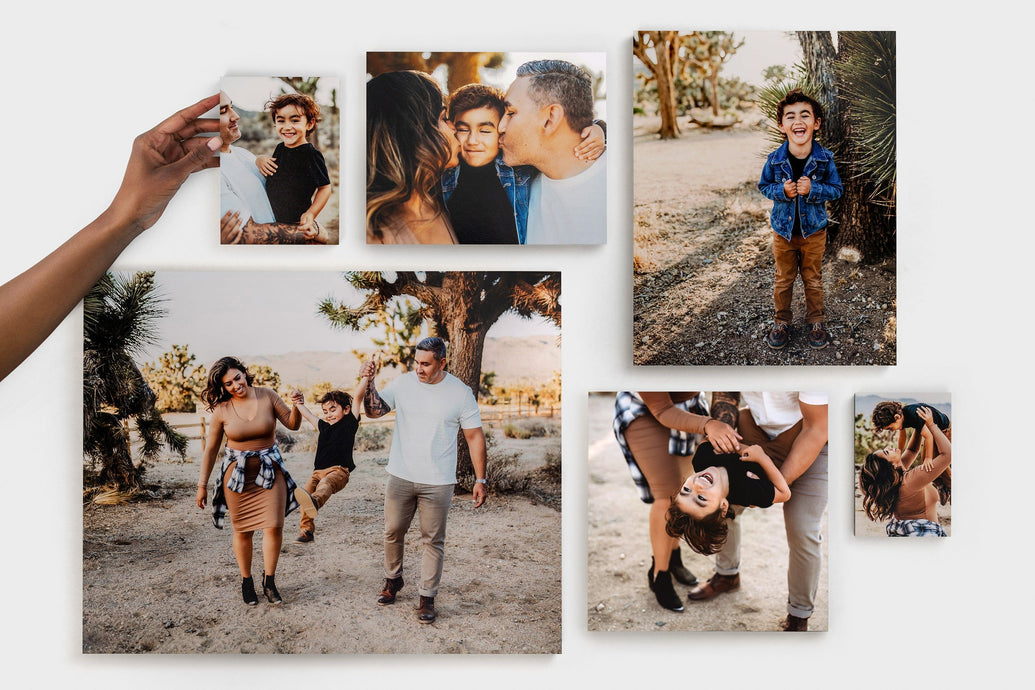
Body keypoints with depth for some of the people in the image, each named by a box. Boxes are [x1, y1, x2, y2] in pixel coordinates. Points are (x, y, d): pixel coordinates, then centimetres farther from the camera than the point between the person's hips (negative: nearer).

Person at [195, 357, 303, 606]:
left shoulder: (267, 396, -4)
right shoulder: (221, 410, -5)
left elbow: (292, 424, 3)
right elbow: (210, 449, 2)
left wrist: (296, 406, -18)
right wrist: (202, 485, 3)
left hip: (270, 470, 1)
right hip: (237, 473, 0)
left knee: (274, 526, -7)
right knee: (243, 530, 6)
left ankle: (269, 581, 10)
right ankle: (246, 582, 24)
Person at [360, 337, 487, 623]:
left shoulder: (460, 392, -6)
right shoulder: (402, 383, -1)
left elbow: (475, 436, -3)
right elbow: (374, 411, -3)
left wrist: (480, 479, -5)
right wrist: (369, 382, -20)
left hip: (438, 482, -2)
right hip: (400, 477, 3)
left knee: (433, 540, 4)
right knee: (393, 532, 14)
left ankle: (427, 597, 17)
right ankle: (392, 580, 37)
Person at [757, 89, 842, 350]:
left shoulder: (824, 159, -14)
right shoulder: (775, 159, -14)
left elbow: (836, 189, -4)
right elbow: (764, 186, 1)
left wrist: (813, 189, -24)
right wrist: (781, 190, -20)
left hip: (814, 230, 0)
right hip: (783, 230, 0)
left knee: (813, 280, 15)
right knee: (783, 280, 15)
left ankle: (815, 322, 33)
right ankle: (782, 322, 33)